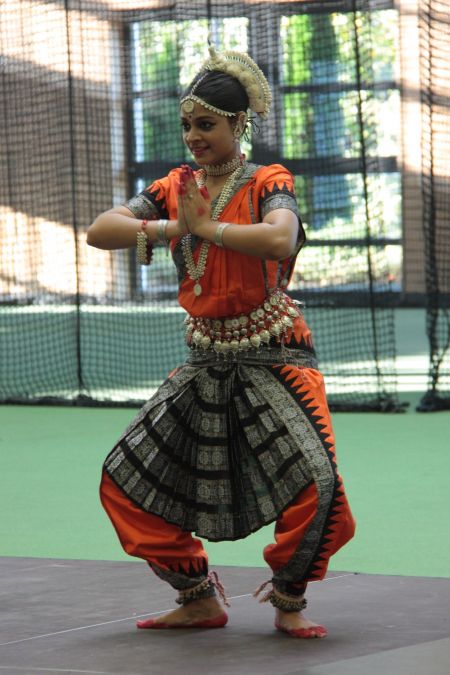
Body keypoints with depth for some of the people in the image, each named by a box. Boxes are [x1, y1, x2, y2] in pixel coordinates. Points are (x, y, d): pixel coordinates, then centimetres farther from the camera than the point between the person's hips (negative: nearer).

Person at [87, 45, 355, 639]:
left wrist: (207, 227, -18)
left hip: (273, 358, -5)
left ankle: (288, 600, 1)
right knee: (125, 482, 4)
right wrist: (168, 228, -16)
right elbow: (99, 231, -3)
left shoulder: (268, 185, -7)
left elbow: (280, 240, -29)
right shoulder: (174, 190, 7)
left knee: (315, 479, -24)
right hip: (205, 363, 6)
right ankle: (200, 600, 17)